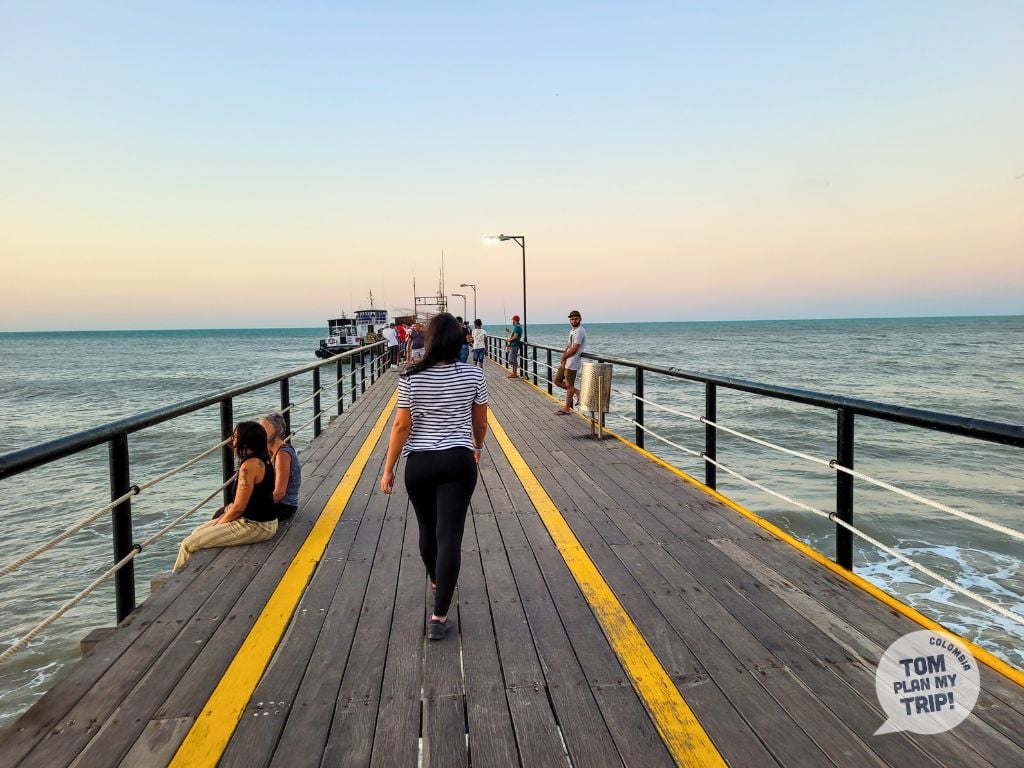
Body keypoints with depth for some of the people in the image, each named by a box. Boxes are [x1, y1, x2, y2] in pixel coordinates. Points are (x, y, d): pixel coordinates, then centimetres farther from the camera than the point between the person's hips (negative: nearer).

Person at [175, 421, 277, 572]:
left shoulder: (249, 466, -23)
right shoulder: (262, 460, 7)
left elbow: (238, 508, -20)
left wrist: (217, 525, -5)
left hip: (255, 526, -10)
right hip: (263, 520, 10)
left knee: (189, 544, -4)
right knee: (198, 532, 20)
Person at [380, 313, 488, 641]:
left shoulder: (411, 378, -9)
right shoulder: (473, 375, -5)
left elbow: (401, 425, -8)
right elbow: (480, 423, 6)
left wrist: (388, 468, 1)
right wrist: (478, 446, 26)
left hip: (418, 464, 1)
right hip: (458, 462, 0)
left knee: (428, 529, 22)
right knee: (449, 535, -3)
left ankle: (437, 581, 47)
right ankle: (439, 616, -7)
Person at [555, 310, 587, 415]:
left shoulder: (579, 332, -17)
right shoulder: (572, 331, 15)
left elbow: (574, 349, -20)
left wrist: (564, 357, -7)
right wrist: (564, 356, -2)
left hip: (572, 363, -10)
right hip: (565, 362, 10)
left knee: (569, 385, -1)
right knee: (557, 381, 14)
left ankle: (567, 408, 8)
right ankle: (577, 392, 21)